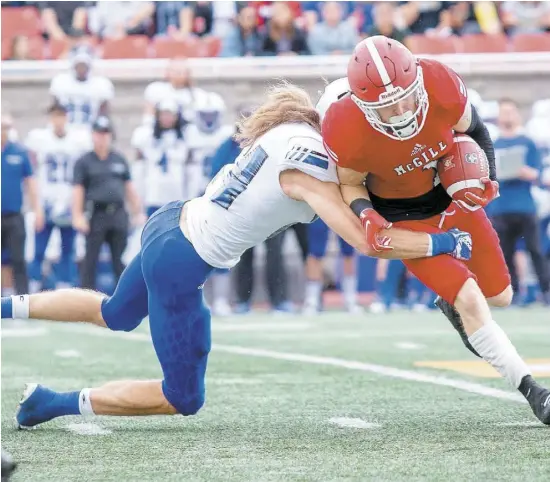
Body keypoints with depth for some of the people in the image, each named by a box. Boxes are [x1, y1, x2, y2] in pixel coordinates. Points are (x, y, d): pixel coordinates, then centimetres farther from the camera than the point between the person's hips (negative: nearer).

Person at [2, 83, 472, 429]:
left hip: (170, 223, 9)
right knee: (183, 399, 6)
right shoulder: (310, 164, -24)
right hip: (181, 266, -9)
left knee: (114, 315, 37)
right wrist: (445, 242, -22)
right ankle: (58, 403, 8)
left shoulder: (293, 128, -1)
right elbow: (367, 241, -28)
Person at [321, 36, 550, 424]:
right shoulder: (346, 131, -34)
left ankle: (452, 304, 49)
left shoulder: (442, 87, -29)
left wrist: (488, 178, -17)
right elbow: (351, 184, -12)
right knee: (470, 301, -15)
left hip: (454, 197, 4)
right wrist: (368, 215, -31)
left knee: (499, 295, 14)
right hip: (405, 215, -3)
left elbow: (473, 130, -5)